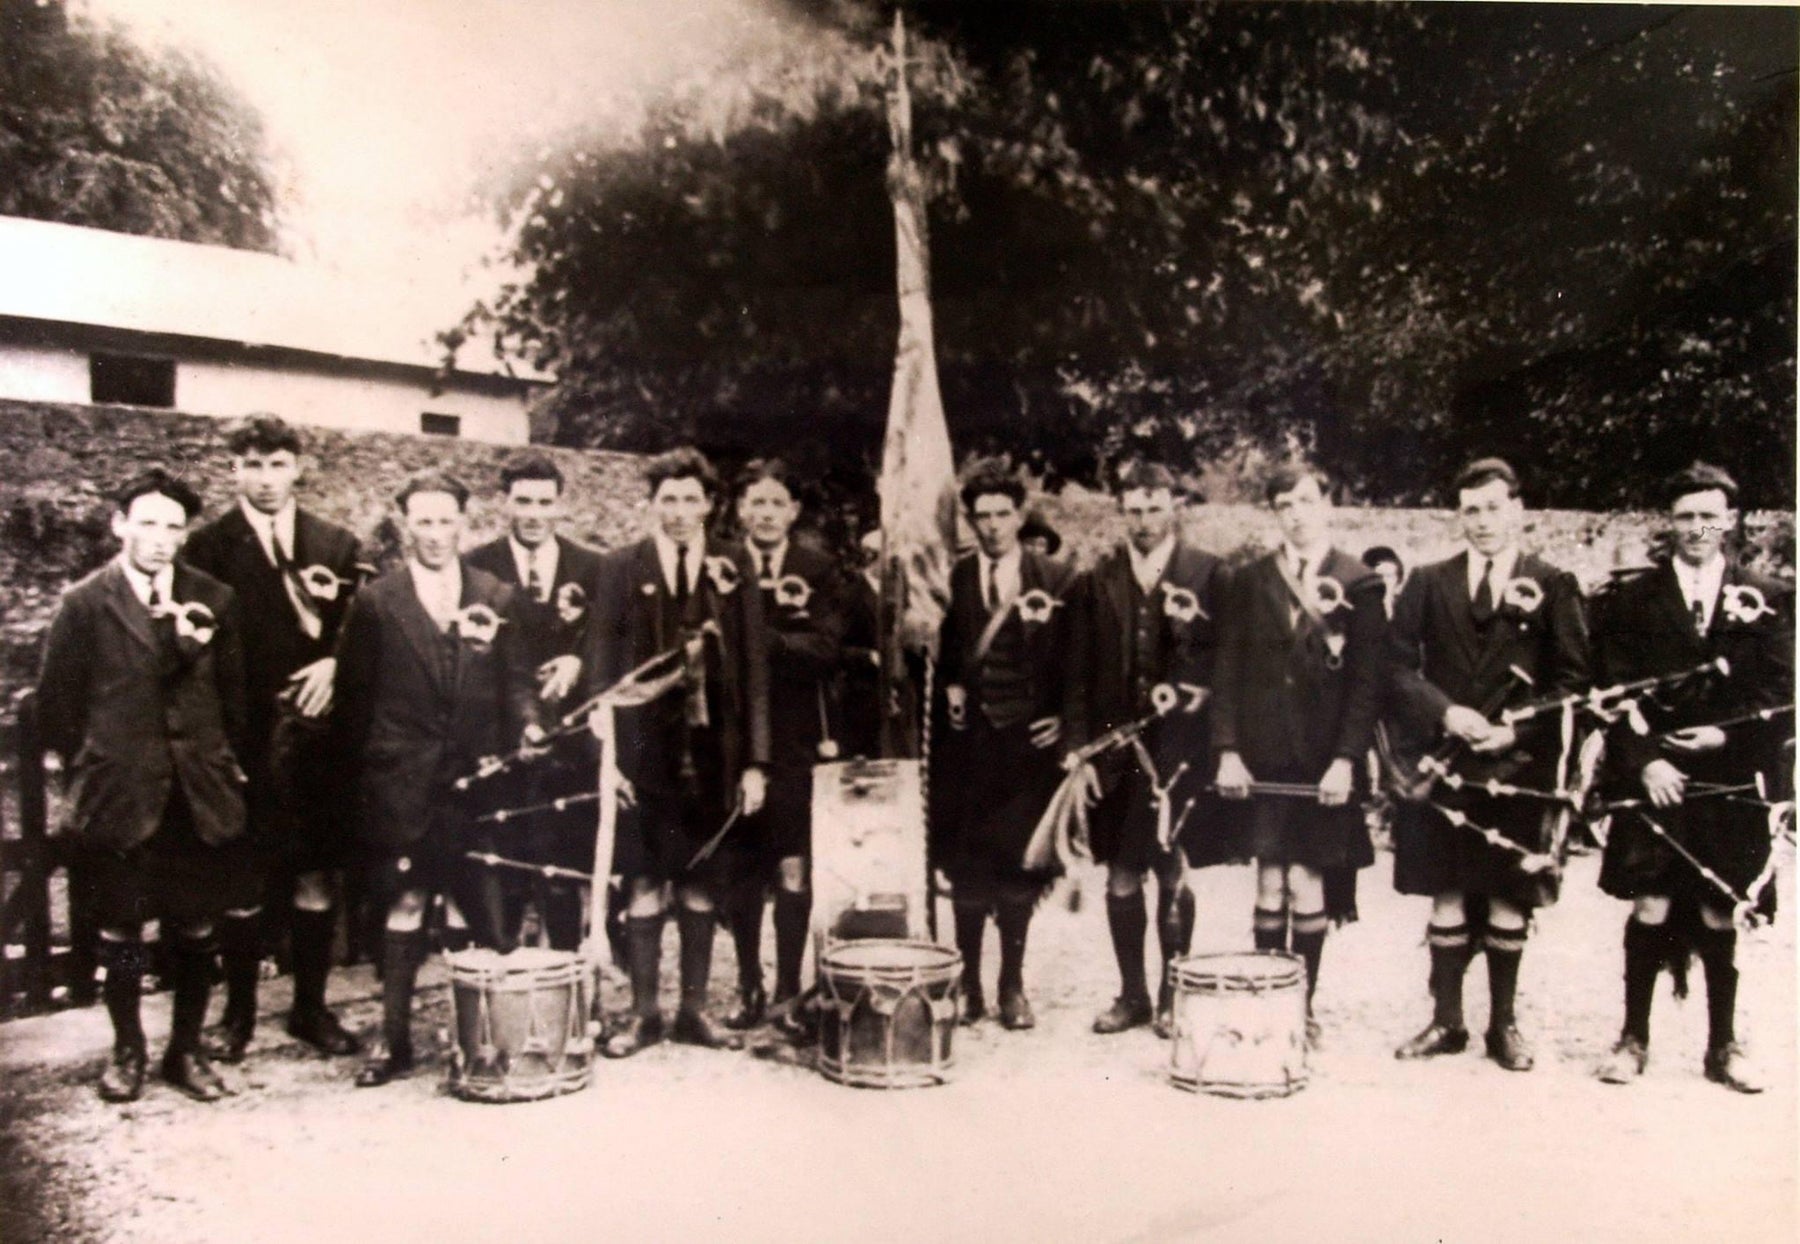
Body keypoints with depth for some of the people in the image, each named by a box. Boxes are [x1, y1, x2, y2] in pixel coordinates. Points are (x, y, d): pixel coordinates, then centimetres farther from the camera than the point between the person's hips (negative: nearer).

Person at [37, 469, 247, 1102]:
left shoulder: (214, 601, 2)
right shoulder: (84, 604, -3)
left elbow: (234, 694, 9)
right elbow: (56, 702, 2)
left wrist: (223, 763, 6)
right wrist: (90, 769, 4)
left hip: (198, 794, 2)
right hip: (118, 796, -1)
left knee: (195, 930, 8)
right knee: (120, 931, 9)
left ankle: (187, 1049, 23)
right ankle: (126, 1050, 25)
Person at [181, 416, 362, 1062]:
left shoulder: (336, 545, 8)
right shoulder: (208, 547, 0)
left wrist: (333, 662, -9)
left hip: (316, 737, 2)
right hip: (244, 738, -2)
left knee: (318, 876, 8)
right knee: (241, 882, 5)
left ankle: (311, 1007, 22)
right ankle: (238, 1015, 20)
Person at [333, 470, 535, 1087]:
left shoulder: (496, 597, 9)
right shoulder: (375, 602, 3)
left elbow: (516, 679, 9)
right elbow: (353, 694, 4)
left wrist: (527, 724, -9)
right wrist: (371, 764, 0)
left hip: (477, 777, 2)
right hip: (402, 783, -2)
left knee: (487, 906, 5)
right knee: (406, 903, 0)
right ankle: (393, 1038, 11)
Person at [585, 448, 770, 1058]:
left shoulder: (734, 567, 5)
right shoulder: (622, 568, 2)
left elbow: (755, 665, 3)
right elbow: (603, 665, 1)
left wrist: (755, 760, -2)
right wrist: (607, 754, -6)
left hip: (714, 750, 1)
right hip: (645, 749, -1)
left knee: (701, 884, 10)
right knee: (644, 885, 3)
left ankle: (695, 1008, 21)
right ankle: (643, 1012, 16)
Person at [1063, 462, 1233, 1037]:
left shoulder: (1210, 575, 2)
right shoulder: (1097, 580, 9)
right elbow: (1080, 670, 7)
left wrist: (1191, 688, -13)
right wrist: (1076, 744, 0)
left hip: (1179, 747, -2)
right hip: (1115, 746, 2)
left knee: (1173, 874, 5)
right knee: (1121, 877, 7)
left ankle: (1172, 995, 19)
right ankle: (1132, 994, 21)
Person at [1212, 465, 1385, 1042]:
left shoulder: (1359, 584, 2)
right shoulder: (1250, 582, 9)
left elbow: (1367, 680, -3)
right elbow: (1228, 670, 7)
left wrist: (1346, 759, -10)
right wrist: (1227, 749, -2)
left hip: (1324, 761, -2)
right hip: (1262, 757, 2)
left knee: (1307, 885, -1)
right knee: (1270, 887, 4)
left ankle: (1302, 1007, 11)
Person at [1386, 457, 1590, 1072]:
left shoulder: (1552, 586, 3)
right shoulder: (1428, 584, 8)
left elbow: (1572, 679, 0)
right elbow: (1397, 665, 3)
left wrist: (1517, 730, -12)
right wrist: (1445, 713, -12)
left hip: (1518, 765, -1)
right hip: (1443, 766, 1)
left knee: (1509, 901, 6)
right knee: (1446, 899, 5)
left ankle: (1504, 1024, 19)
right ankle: (1446, 1020, 16)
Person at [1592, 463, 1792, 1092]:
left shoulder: (1766, 599, 7)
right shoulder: (1634, 598, 6)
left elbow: (1778, 690, 2)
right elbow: (1617, 691, 0)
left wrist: (1727, 734, -11)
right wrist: (1645, 760, -12)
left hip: (1730, 784, 1)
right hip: (1652, 779, -1)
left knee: (1719, 916, 7)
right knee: (1649, 909, -2)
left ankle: (1723, 1046, 18)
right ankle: (1634, 1038, 9)